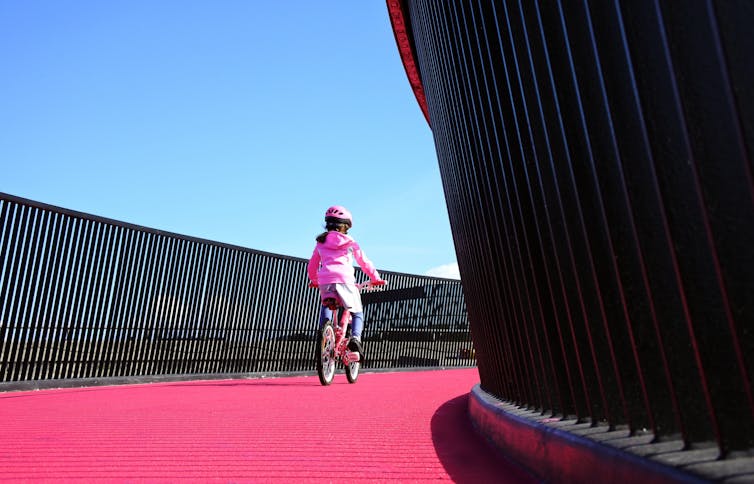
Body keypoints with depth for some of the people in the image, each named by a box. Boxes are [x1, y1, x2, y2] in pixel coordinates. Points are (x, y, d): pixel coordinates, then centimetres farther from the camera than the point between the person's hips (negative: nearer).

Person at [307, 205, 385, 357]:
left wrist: (314, 281, 46)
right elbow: (364, 262, 18)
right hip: (345, 280, -2)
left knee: (326, 306, 34)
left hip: (324, 281, 3)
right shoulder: (350, 242, 17)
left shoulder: (321, 242, 23)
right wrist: (376, 278, 29)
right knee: (357, 313, 13)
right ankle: (355, 338, -15)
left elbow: (311, 266, 29)